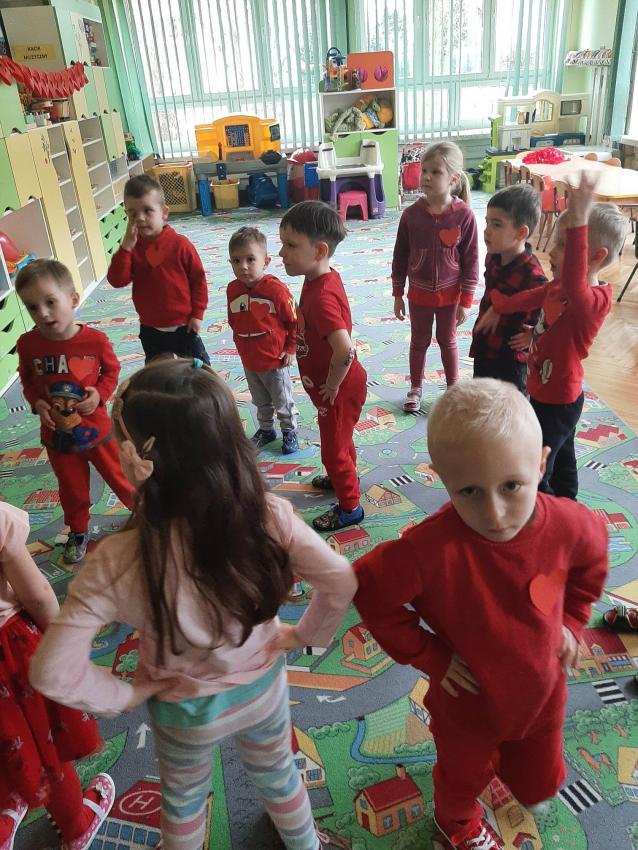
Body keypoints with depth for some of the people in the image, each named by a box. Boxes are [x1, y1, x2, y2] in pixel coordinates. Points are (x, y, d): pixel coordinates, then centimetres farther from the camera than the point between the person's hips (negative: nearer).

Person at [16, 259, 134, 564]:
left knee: (120, 478, 15)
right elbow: (27, 380, 3)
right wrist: (37, 403, -14)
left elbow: (112, 370, -2)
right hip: (57, 434, 2)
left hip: (97, 428, -2)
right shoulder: (27, 344, -15)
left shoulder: (95, 339, -20)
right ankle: (78, 532, 45)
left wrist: (100, 393, -18)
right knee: (72, 490, 21)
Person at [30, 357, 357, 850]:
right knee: (277, 773, 34)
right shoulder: (270, 519, -32)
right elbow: (342, 582, -20)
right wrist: (302, 635, -3)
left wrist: (125, 695, -10)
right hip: (264, 688, 2)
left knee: (183, 799, 32)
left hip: (184, 712, -2)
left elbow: (53, 672, -28)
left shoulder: (117, 562, -35)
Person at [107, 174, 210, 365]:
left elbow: (198, 279, -7)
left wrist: (197, 314, -8)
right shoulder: (131, 248, -5)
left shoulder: (180, 244, -14)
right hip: (150, 329, 3)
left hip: (184, 325, -3)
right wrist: (126, 247, -24)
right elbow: (117, 280, -16)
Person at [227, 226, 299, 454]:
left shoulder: (276, 289, -22)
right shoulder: (232, 290, -6)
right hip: (249, 359, 5)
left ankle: (290, 431, 35)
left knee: (283, 401, 14)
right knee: (260, 401, 23)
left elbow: (295, 321, -13)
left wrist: (290, 349, -10)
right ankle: (266, 429, 43)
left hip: (275, 359, -5)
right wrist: (240, 345, 10)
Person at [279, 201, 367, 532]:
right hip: (333, 384, 9)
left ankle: (350, 507, 31)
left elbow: (345, 351, -42)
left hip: (338, 390, -9)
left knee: (334, 449, 10)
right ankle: (342, 477, 54)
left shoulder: (321, 296, -33)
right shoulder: (326, 277, -4)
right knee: (339, 441, 30)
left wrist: (332, 386, -24)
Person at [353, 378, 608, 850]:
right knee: (465, 775, 29)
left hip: (543, 692, 3)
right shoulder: (433, 547, -41)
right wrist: (428, 656, -20)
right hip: (469, 702, -3)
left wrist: (572, 622, -2)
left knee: (540, 785, 30)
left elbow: (593, 556, -1)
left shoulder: (567, 525, -27)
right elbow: (370, 588, -24)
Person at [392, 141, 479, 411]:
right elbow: (400, 257, -2)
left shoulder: (464, 215, -16)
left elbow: (470, 260, -10)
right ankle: (415, 388, 36)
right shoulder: (411, 214, -12)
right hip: (419, 292, 2)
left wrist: (466, 301, -9)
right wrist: (398, 295, 1)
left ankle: (453, 389, 35)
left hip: (450, 293, -1)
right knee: (419, 342, 17)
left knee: (447, 341, 16)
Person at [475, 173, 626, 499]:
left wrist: (577, 223, -67)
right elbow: (531, 298, 20)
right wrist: (498, 308, 33)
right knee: (560, 460, 27)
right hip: (546, 394, 10)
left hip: (556, 402, -10)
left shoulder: (594, 300, -32)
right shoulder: (559, 287, -2)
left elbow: (574, 284, -56)